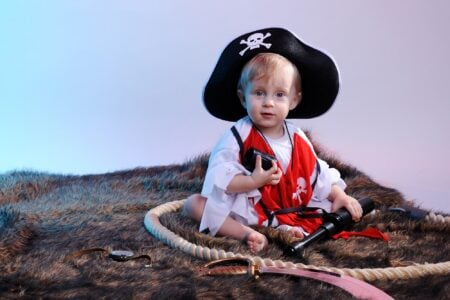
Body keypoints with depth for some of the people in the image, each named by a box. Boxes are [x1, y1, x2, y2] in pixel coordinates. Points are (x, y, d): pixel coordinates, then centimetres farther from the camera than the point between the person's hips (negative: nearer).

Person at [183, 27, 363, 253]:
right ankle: (246, 233, -38)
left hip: (291, 209, 4)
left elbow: (317, 174, 15)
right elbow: (218, 178, -18)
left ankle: (285, 230, -28)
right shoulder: (238, 136, -10)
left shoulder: (298, 139, 3)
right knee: (194, 204, -21)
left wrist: (339, 196, 3)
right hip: (245, 209, -4)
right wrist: (253, 181, -27)